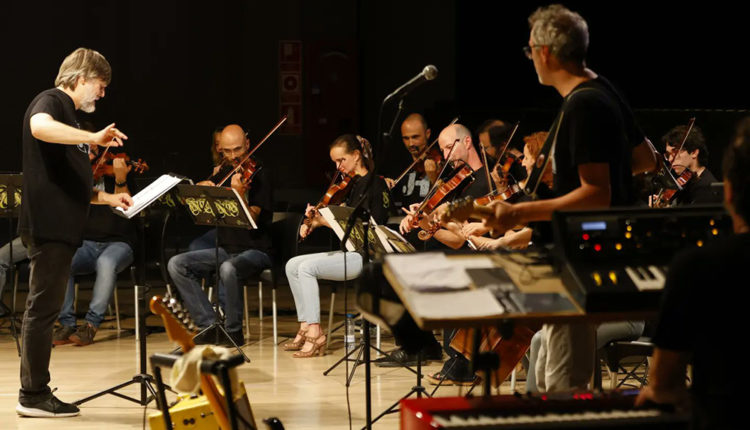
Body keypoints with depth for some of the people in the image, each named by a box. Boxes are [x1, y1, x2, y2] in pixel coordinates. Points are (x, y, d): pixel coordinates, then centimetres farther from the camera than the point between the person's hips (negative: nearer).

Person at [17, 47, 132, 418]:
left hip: (62, 227, 10)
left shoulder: (69, 113, 24)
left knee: (45, 309, 10)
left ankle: (35, 393, 14)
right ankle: (33, 395, -6)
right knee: (43, 307, -8)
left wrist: (106, 198, 22)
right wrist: (94, 137, -36)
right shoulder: (51, 101, -5)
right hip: (47, 224, -10)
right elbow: (40, 126, -32)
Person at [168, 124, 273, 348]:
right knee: (176, 264, -11)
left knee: (228, 268, -38)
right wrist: (202, 186, -7)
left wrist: (240, 194, -35)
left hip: (255, 251, -7)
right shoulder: (223, 173, 12)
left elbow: (251, 220, -19)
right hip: (225, 249, 7)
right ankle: (209, 325, -10)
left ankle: (234, 331, -19)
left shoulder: (260, 175, -8)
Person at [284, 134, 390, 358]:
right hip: (348, 252, 9)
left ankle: (315, 334, -22)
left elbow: (376, 229, -16)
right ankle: (305, 328, -3)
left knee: (307, 267, -23)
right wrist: (315, 222, -7)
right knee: (293, 265, 0)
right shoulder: (350, 185, 16)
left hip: (367, 256, -9)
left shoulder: (376, 185, -9)